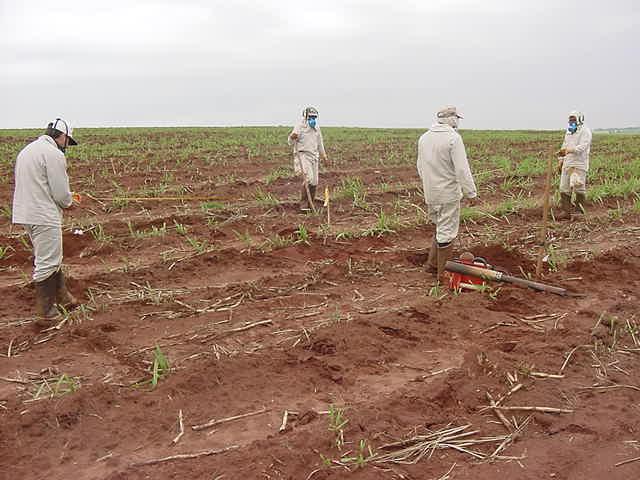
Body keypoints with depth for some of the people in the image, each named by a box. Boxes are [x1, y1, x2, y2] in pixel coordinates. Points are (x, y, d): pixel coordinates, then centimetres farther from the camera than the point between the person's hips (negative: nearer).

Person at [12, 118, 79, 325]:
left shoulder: (27, 150, 15)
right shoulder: (54, 154, -15)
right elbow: (61, 193, -17)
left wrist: (66, 196, 15)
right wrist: (69, 202, 6)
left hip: (25, 213, 10)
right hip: (44, 217, -10)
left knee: (50, 257, 21)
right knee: (47, 263, -2)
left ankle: (62, 297, 32)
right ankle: (45, 313, 4)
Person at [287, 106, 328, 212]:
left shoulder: (316, 128, 13)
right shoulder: (299, 127, -6)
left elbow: (319, 143, 26)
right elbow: (291, 143, -12)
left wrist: (323, 155, 27)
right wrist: (292, 137, -34)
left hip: (314, 157, 7)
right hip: (302, 156, -7)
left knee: (314, 182, 5)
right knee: (308, 179, -21)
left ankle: (309, 204, 16)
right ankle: (303, 204, -16)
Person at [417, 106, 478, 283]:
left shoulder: (424, 138, 8)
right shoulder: (453, 138, -15)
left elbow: (420, 167, 15)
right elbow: (462, 169, -19)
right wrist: (471, 193, -13)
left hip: (430, 194, 7)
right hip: (448, 194, -7)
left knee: (441, 228, 22)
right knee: (447, 232, 3)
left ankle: (432, 264, 24)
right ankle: (443, 273, 10)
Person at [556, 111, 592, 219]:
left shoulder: (585, 131, -5)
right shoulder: (568, 132, 20)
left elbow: (582, 147, -19)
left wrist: (569, 150, -34)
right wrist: (560, 160, 15)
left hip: (579, 164, -7)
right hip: (567, 163, 7)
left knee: (578, 186, -9)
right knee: (564, 187, 2)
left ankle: (579, 208, 4)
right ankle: (565, 211, 5)